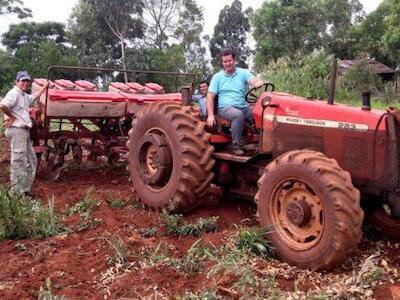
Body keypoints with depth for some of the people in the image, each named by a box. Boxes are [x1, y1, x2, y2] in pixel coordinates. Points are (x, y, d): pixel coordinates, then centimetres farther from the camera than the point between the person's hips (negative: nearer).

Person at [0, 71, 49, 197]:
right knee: (19, 162, -9)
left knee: (31, 160, 13)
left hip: (24, 131, 10)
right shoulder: (14, 93, -11)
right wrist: (12, 116, -14)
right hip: (17, 130, -10)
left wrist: (44, 87, 46)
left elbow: (34, 96, 42)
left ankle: (25, 190, 19)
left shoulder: (24, 96, 20)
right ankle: (17, 193, -4)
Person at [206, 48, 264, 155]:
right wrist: (210, 115, -11)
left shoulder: (243, 73, 9)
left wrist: (257, 83, -38)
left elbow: (253, 81, -11)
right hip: (225, 107, -3)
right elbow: (210, 96, 1)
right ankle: (236, 145, -25)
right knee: (238, 115, -35)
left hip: (243, 106, 3)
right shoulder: (217, 77, 6)